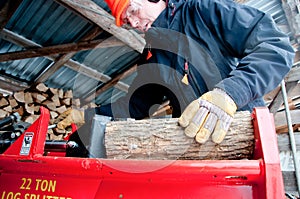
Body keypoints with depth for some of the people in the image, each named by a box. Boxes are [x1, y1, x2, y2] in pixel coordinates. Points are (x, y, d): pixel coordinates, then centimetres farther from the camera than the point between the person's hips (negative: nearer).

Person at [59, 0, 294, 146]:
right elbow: (136, 104, 25)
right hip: (195, 147, 6)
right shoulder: (151, 58, 19)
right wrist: (93, 115, 13)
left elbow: (276, 44, -9)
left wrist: (228, 93, -25)